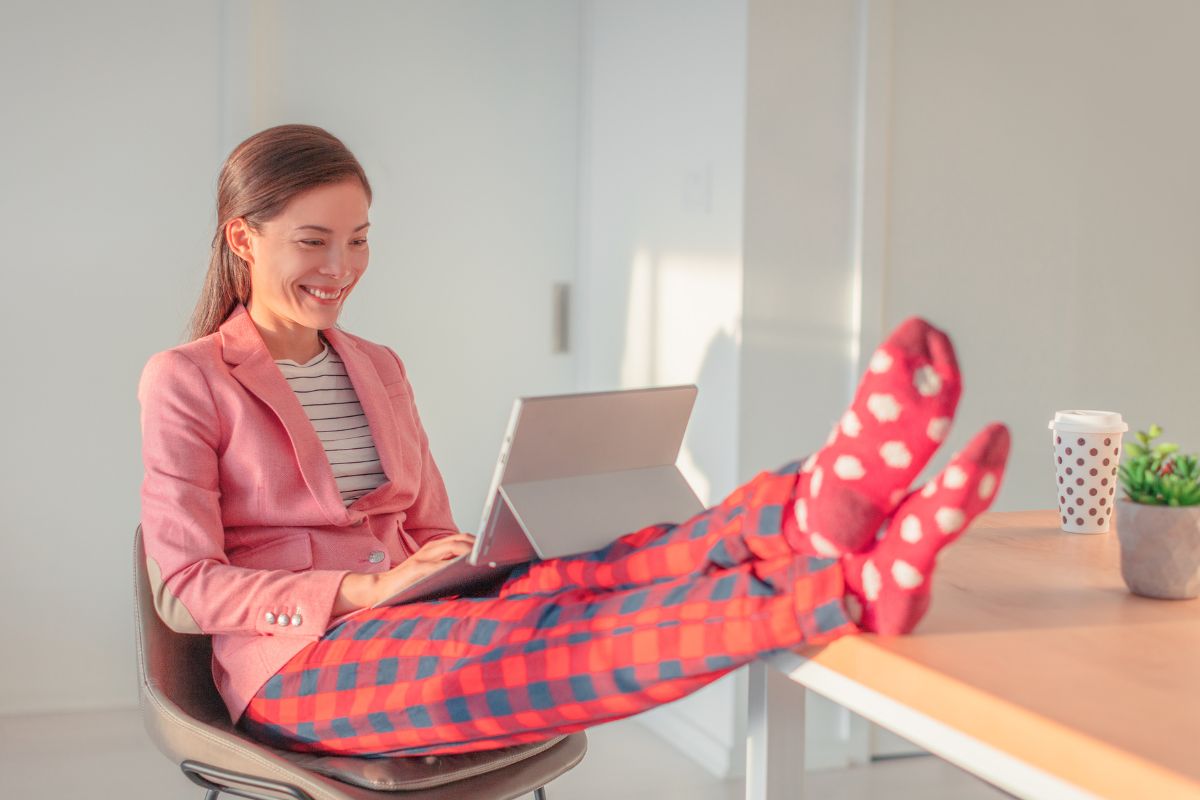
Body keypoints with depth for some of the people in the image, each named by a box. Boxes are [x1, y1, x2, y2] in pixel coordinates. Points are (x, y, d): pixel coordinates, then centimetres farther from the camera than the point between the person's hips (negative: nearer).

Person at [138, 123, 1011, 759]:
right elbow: (185, 587, -9)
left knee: (582, 578, -28)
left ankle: (812, 510, -57)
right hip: (297, 667, -6)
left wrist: (453, 566, -4)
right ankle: (853, 587, -58)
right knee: (537, 642, -34)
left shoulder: (377, 370, 18)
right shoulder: (185, 381, -1)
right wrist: (363, 591, -19)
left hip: (411, 627, 6)